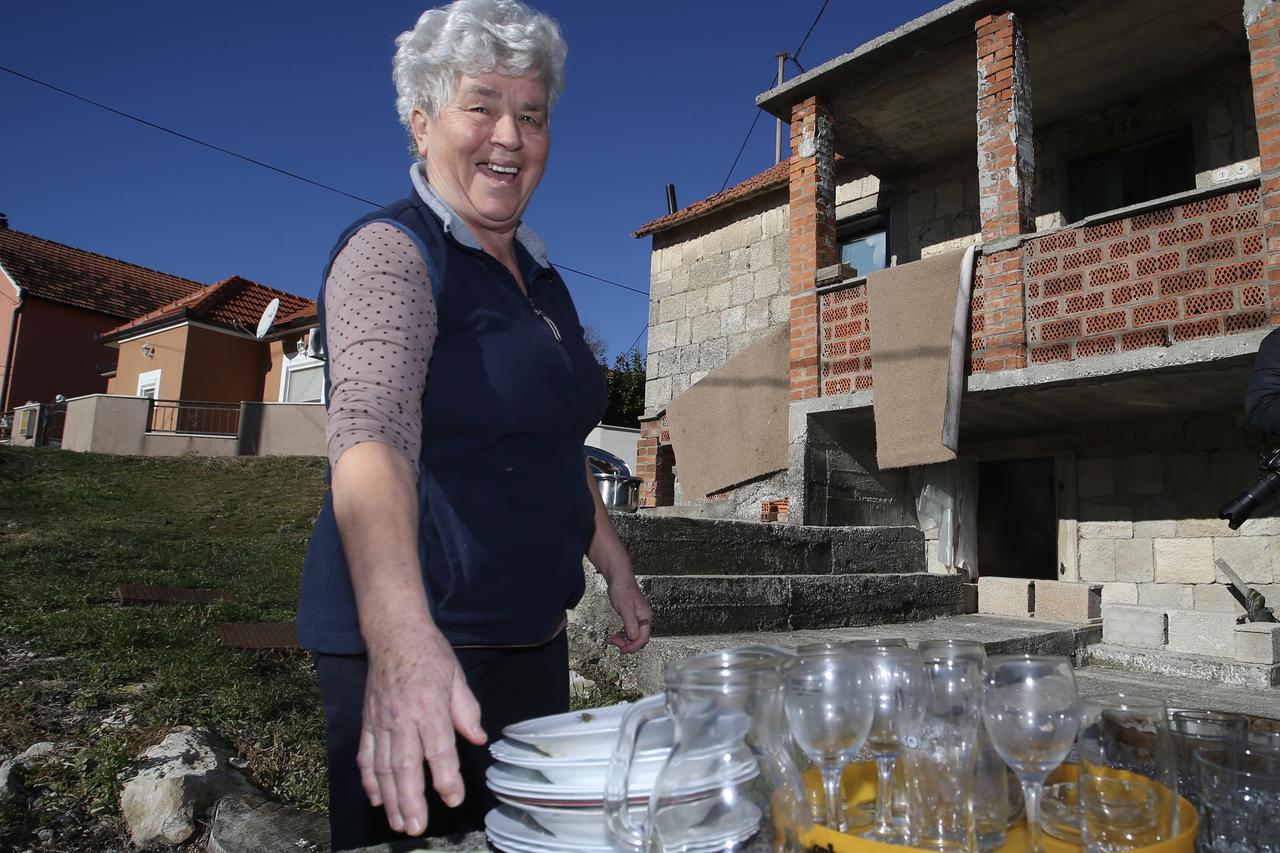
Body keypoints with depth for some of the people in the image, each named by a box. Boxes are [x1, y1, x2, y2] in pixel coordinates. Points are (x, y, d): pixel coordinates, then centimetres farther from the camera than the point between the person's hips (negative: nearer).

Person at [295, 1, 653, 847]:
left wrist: (619, 571, 19)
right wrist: (402, 635, -43)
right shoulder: (391, 253, -12)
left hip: (534, 640, 8)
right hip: (417, 649, -7)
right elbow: (372, 435, -29)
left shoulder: (540, 276, 12)